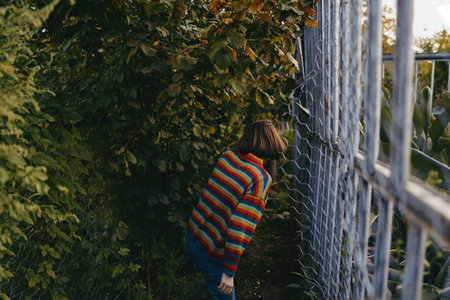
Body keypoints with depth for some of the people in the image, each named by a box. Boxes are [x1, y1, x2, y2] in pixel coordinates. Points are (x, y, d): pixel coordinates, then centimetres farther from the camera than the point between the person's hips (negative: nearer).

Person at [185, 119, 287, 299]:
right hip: (210, 253, -6)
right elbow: (241, 227, -26)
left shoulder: (227, 156, -3)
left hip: (191, 235, 6)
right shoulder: (261, 179, -21)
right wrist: (229, 272, -21)